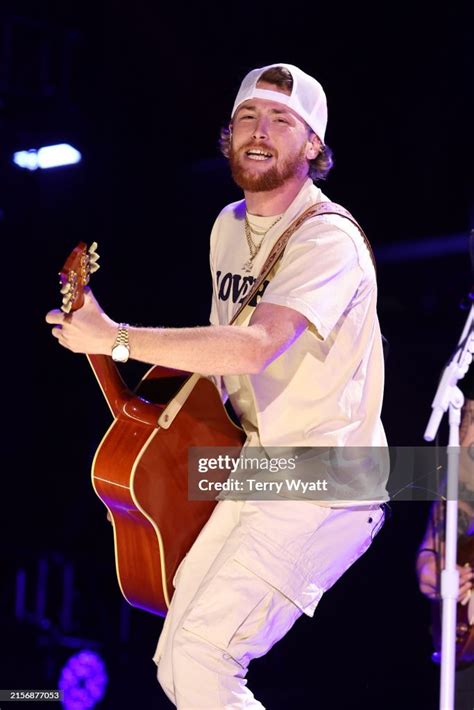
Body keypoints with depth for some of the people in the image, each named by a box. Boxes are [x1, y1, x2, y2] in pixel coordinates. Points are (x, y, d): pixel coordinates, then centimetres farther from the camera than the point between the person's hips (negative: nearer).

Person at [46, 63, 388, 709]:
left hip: (323, 490, -9)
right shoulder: (230, 226, 11)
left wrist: (114, 338, -27)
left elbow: (254, 346, -32)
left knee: (201, 657, -20)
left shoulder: (329, 240, -17)